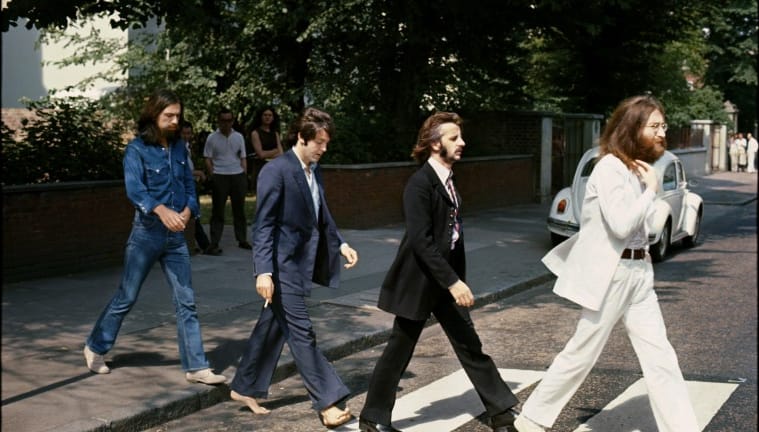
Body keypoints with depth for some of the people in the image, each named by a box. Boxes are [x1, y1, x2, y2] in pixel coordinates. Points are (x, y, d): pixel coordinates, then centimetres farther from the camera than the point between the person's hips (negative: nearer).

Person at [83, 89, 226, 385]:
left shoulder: (179, 147, 6)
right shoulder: (137, 149, -10)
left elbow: (189, 183, 9)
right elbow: (134, 188, -23)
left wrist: (187, 210, -11)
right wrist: (162, 210, -39)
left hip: (176, 235, 5)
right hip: (146, 232, -5)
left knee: (186, 302, 3)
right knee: (126, 298, 7)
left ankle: (196, 367, 7)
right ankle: (95, 348, 28)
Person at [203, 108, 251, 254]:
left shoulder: (238, 137, 9)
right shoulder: (212, 138, 0)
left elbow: (243, 158, 11)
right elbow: (208, 159, 1)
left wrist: (244, 176, 4)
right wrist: (213, 175, -8)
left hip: (238, 176, 3)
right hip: (219, 176, -3)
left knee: (239, 209, 9)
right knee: (218, 211, -2)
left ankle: (242, 240, 18)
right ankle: (214, 244, -2)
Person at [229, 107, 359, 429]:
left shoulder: (314, 171, 10)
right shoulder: (276, 171, -15)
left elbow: (321, 215, 20)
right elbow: (264, 225, -17)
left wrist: (340, 243, 7)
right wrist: (263, 271, -21)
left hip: (301, 262, 9)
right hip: (283, 265, -9)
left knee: (272, 326, 16)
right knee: (301, 332, -5)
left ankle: (244, 388, 29)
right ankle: (327, 402, -1)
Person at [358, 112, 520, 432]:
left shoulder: (448, 180, 8)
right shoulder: (420, 183, -19)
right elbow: (421, 241, -25)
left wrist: (458, 279, 13)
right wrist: (453, 282, -27)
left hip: (446, 279, 8)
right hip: (418, 281, -8)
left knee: (470, 346, 10)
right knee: (399, 351, 4)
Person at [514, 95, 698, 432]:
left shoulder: (638, 167, 12)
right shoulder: (610, 168, -16)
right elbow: (621, 224, -26)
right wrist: (651, 189, -17)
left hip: (638, 272, 8)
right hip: (610, 274, -8)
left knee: (661, 359, 4)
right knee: (581, 355, 4)